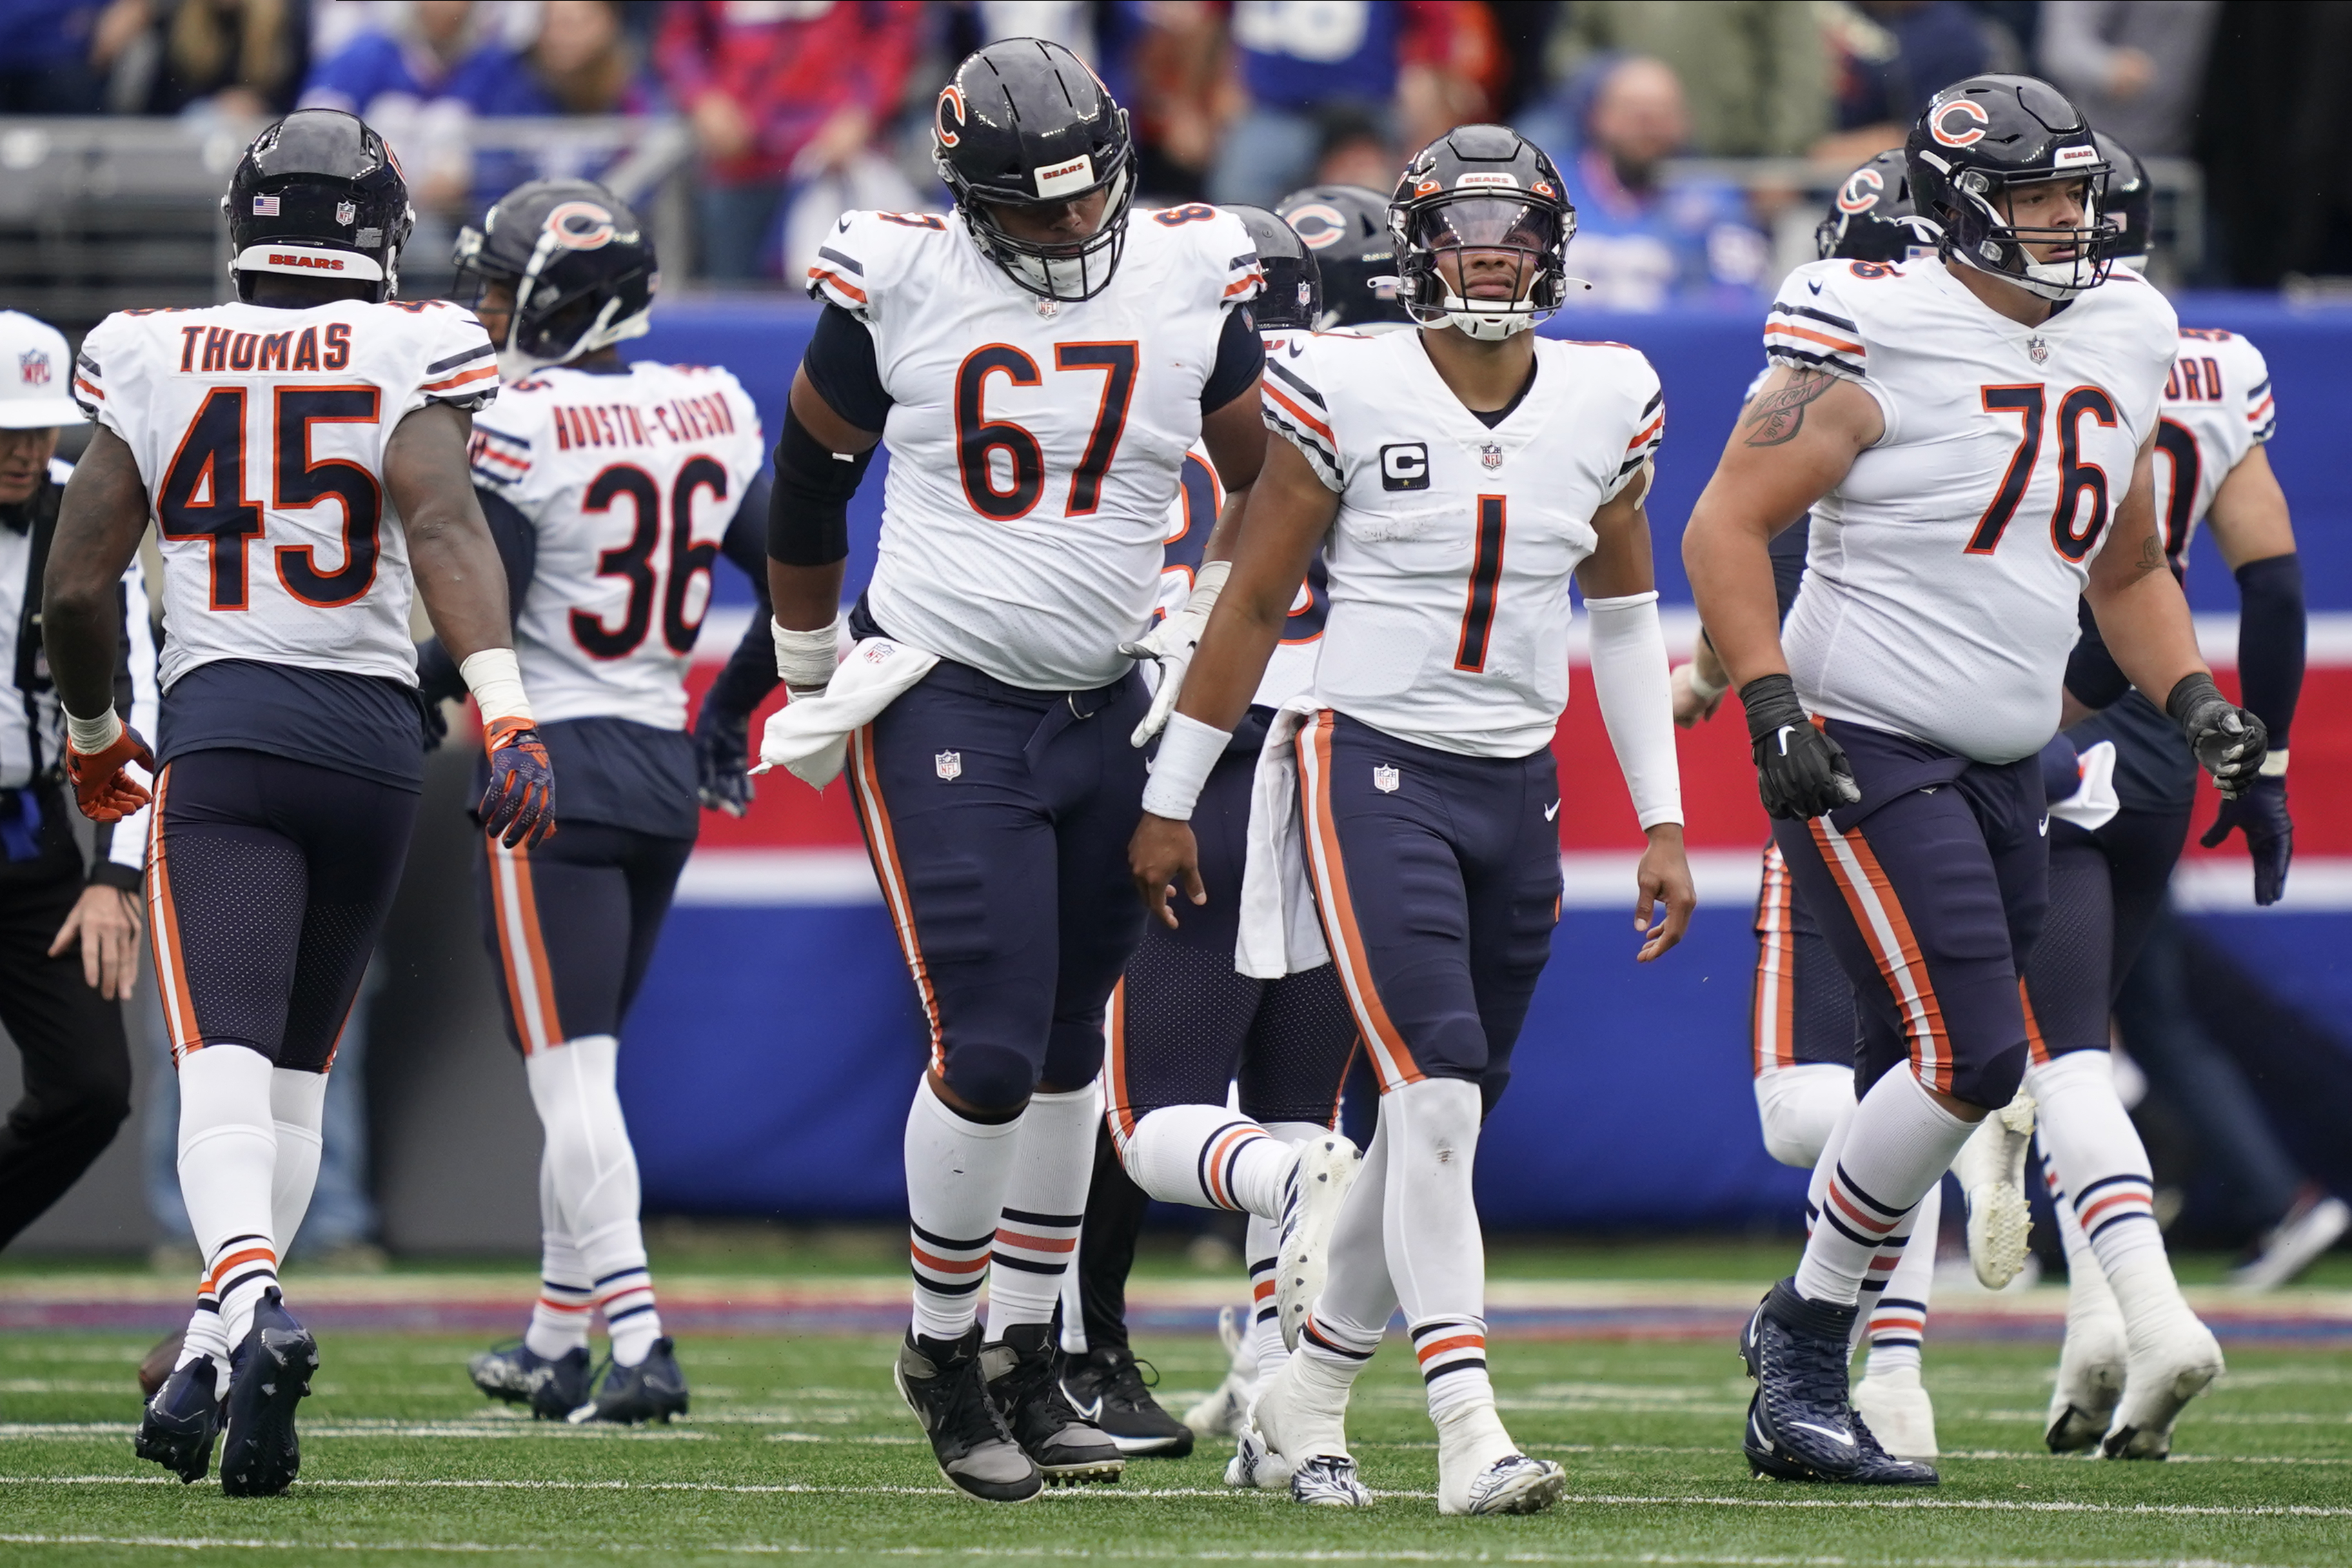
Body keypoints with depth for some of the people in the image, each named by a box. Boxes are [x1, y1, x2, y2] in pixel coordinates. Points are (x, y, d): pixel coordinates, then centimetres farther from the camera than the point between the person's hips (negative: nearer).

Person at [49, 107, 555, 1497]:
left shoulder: (154, 361, 7)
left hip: (221, 721, -1)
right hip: (373, 730, 1)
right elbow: (442, 523, -16)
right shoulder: (403, 355, 0)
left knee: (226, 1059, -12)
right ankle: (218, 1362, 12)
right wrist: (505, 707, -24)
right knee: (296, 1069, 14)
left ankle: (248, 1299, -38)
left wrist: (94, 734, 25)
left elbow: (77, 586, 9)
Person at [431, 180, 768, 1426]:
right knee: (583, 1072, 17)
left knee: (572, 1074, -6)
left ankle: (640, 1346, -15)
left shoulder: (517, 428, -13)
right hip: (665, 768, 7)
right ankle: (556, 1341, 24)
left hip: (556, 768, -7)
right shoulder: (709, 413, 6)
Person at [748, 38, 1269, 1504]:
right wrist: (812, 677, 15)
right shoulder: (896, 284, -9)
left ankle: (1029, 1359, 25)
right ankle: (943, 1347, 8)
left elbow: (1272, 495, 10)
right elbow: (810, 483, 7)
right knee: (986, 1058, -12)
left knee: (1069, 1050, 12)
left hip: (1110, 717, 4)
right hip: (943, 708, -4)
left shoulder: (1191, 279, -4)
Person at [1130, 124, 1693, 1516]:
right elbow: (1253, 603, 0)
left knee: (1437, 1124, 9)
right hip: (1373, 772, -5)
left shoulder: (1608, 405, 4)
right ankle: (1471, 1432, -19)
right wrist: (1170, 801, 3)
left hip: (1518, 793, 5)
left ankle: (1305, 1396, 27)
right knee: (1438, 1099, -17)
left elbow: (1625, 622, 15)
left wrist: (1664, 824, 12)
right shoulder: (1348, 393, -8)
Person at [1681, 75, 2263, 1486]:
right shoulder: (1880, 340, -12)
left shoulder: (2121, 342, 11)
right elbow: (1726, 528, -10)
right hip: (1865, 752, -7)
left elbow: (2128, 570, 24)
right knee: (1968, 1057, -18)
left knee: (1926, 1081, 6)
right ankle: (1808, 1326, -2)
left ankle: (1800, 1393, 15)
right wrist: (1773, 705, -19)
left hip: (2007, 767, 7)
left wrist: (2193, 698, 9)